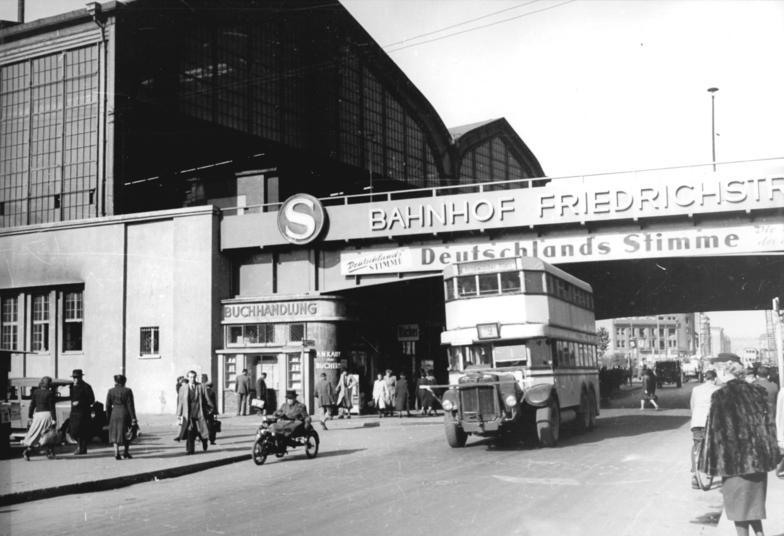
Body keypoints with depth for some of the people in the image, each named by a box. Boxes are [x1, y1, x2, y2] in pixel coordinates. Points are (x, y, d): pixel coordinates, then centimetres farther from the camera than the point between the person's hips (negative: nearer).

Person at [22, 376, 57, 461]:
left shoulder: (35, 392, 4)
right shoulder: (50, 393, -7)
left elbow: (32, 405, 7)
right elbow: (52, 407, -8)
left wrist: (30, 416, 14)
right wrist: (54, 419, -6)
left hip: (37, 414, 3)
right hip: (47, 414, -3)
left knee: (34, 435, 7)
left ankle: (27, 451, -5)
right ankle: (50, 453, 8)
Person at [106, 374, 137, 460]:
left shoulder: (110, 391, 1)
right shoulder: (128, 391, -7)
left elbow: (108, 406, 2)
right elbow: (130, 405, -10)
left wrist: (109, 418, 12)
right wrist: (133, 418, -8)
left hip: (114, 414, 2)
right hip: (125, 414, -2)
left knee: (116, 434, 10)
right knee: (128, 434, 14)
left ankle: (116, 453, -1)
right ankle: (125, 452, 10)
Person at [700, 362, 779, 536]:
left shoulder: (721, 396, -11)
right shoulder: (757, 393, 3)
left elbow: (715, 430, -11)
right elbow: (768, 425, 5)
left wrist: (711, 463, -6)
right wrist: (768, 454, 11)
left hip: (735, 458, -5)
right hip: (758, 456, 5)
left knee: (738, 502, 6)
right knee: (755, 500, 18)